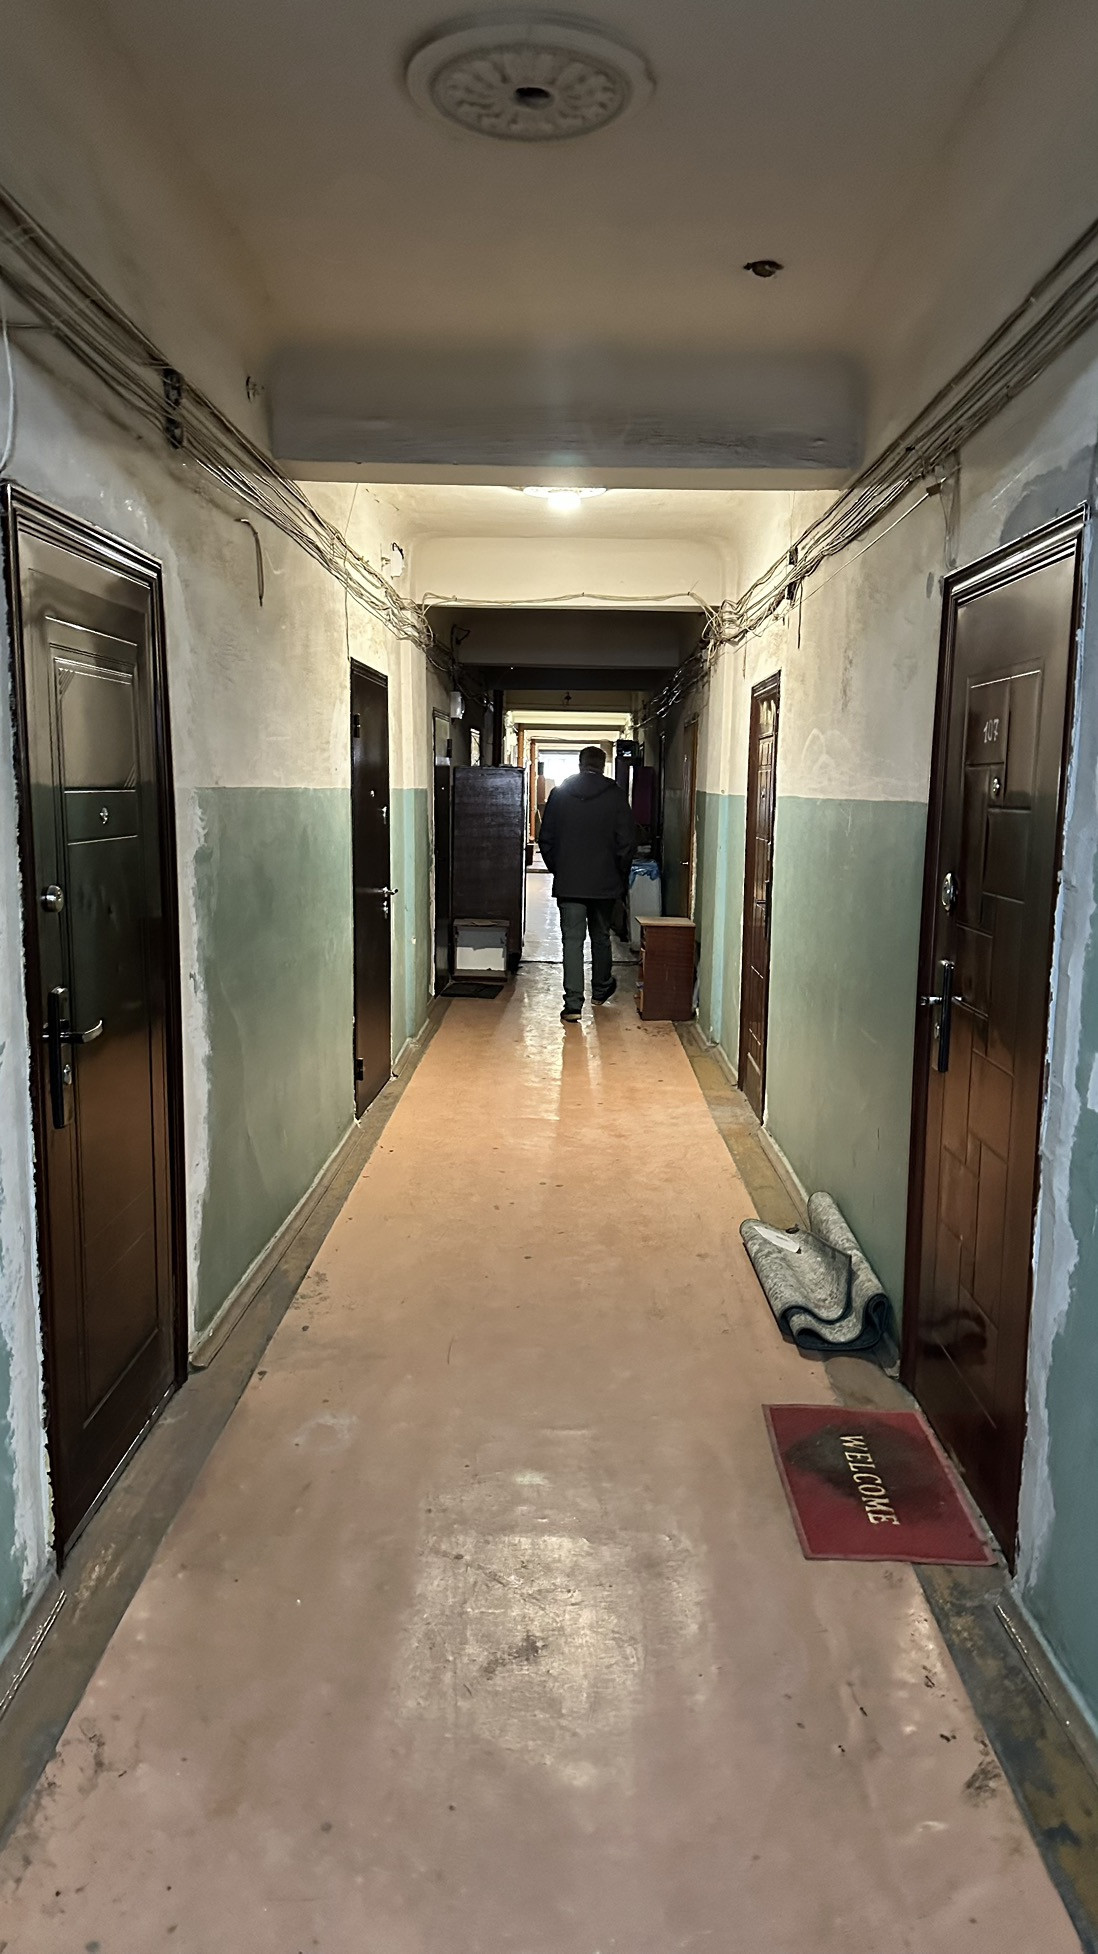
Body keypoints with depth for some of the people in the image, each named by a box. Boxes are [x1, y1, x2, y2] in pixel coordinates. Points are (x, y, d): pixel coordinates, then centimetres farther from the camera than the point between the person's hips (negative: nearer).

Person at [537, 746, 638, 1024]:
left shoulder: (560, 793, 0)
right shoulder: (616, 796, -4)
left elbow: (545, 839, 2)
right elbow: (626, 842, -5)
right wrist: (622, 876, 8)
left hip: (568, 882, 0)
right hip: (605, 882, 1)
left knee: (572, 939, -1)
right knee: (601, 937, 18)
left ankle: (573, 1004, -9)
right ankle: (601, 989, 36)